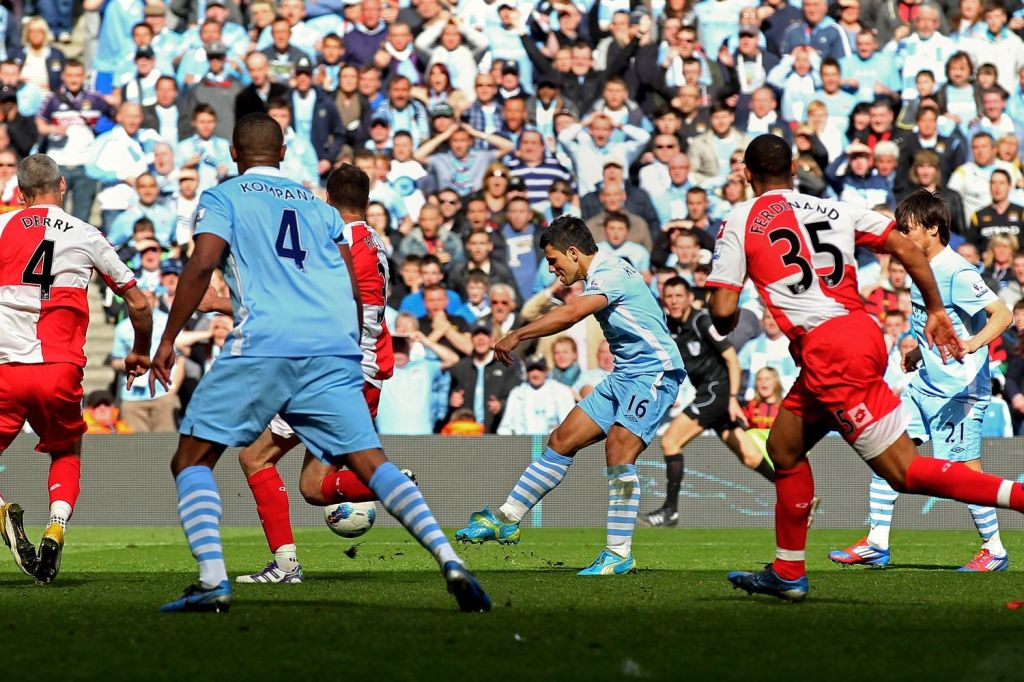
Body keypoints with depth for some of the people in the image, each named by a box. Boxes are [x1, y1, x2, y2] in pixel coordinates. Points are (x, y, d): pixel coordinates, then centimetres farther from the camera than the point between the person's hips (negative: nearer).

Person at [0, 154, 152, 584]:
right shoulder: (87, 236, 10)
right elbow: (139, 304, 15)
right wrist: (140, 354, 32)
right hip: (60, 371, 1)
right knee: (66, 453, 24)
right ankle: (56, 529, 0)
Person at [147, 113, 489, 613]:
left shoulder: (222, 198, 14)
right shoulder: (321, 208, 26)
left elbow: (202, 264, -3)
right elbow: (353, 291, 18)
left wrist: (167, 340, -1)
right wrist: (350, 357, 28)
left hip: (262, 346, -4)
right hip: (333, 348, 4)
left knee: (191, 461, 5)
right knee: (370, 463, 2)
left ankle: (212, 580, -13)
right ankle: (449, 560, -16)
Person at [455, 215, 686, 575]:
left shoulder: (610, 273, -17)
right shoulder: (604, 274, 14)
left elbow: (570, 314, -31)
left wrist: (517, 336, -30)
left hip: (654, 372, -10)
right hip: (624, 376, 10)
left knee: (618, 449, -22)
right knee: (563, 440, 6)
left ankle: (619, 554, -17)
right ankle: (506, 521, 10)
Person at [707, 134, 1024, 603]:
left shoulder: (739, 222, 3)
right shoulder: (835, 209, 17)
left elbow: (723, 310, -2)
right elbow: (907, 249, 9)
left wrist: (725, 326, 21)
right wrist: (935, 310, 18)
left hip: (825, 349, -7)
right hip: (862, 331, 7)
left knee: (904, 471, -7)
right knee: (784, 445, 23)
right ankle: (787, 574, 27)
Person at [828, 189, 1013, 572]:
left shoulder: (957, 272, -17)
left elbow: (1002, 314, -27)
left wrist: (971, 344, -41)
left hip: (959, 391, -9)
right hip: (924, 385, 9)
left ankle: (994, 551, 12)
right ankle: (876, 545, 6)